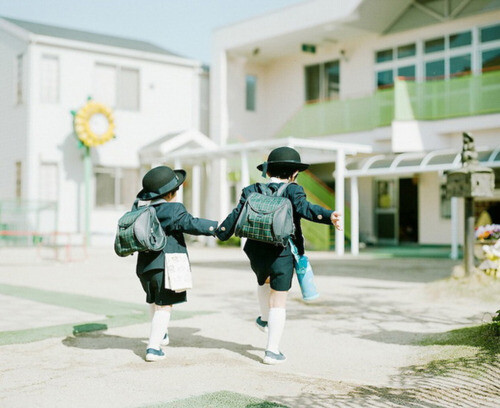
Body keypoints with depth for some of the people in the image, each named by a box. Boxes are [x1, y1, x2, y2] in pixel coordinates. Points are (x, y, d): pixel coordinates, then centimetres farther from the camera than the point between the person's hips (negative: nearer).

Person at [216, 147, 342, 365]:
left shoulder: (251, 191, 5)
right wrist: (328, 216, -37)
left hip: (256, 254, 4)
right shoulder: (292, 190, -6)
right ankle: (272, 351, 6)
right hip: (282, 254, -4)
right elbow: (305, 208, -24)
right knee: (278, 301, 4)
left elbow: (236, 216, 6)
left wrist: (220, 232, 22)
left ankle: (265, 320, 51)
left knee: (264, 281, 37)